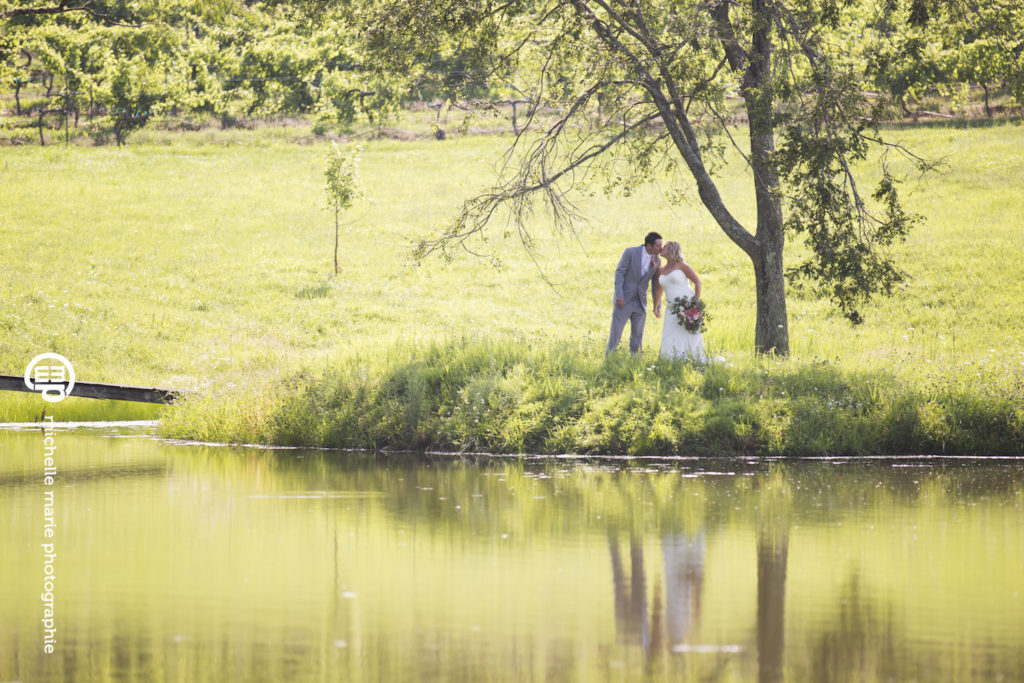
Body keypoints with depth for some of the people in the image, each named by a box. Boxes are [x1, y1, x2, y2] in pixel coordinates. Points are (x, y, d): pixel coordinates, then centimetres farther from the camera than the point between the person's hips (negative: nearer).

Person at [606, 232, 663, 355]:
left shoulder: (656, 261, 3)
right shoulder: (631, 252, -10)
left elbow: (655, 285, 9)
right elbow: (619, 273, -10)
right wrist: (619, 295, -18)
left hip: (640, 302, 4)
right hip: (624, 299, -4)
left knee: (637, 335, 5)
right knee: (616, 332, -3)